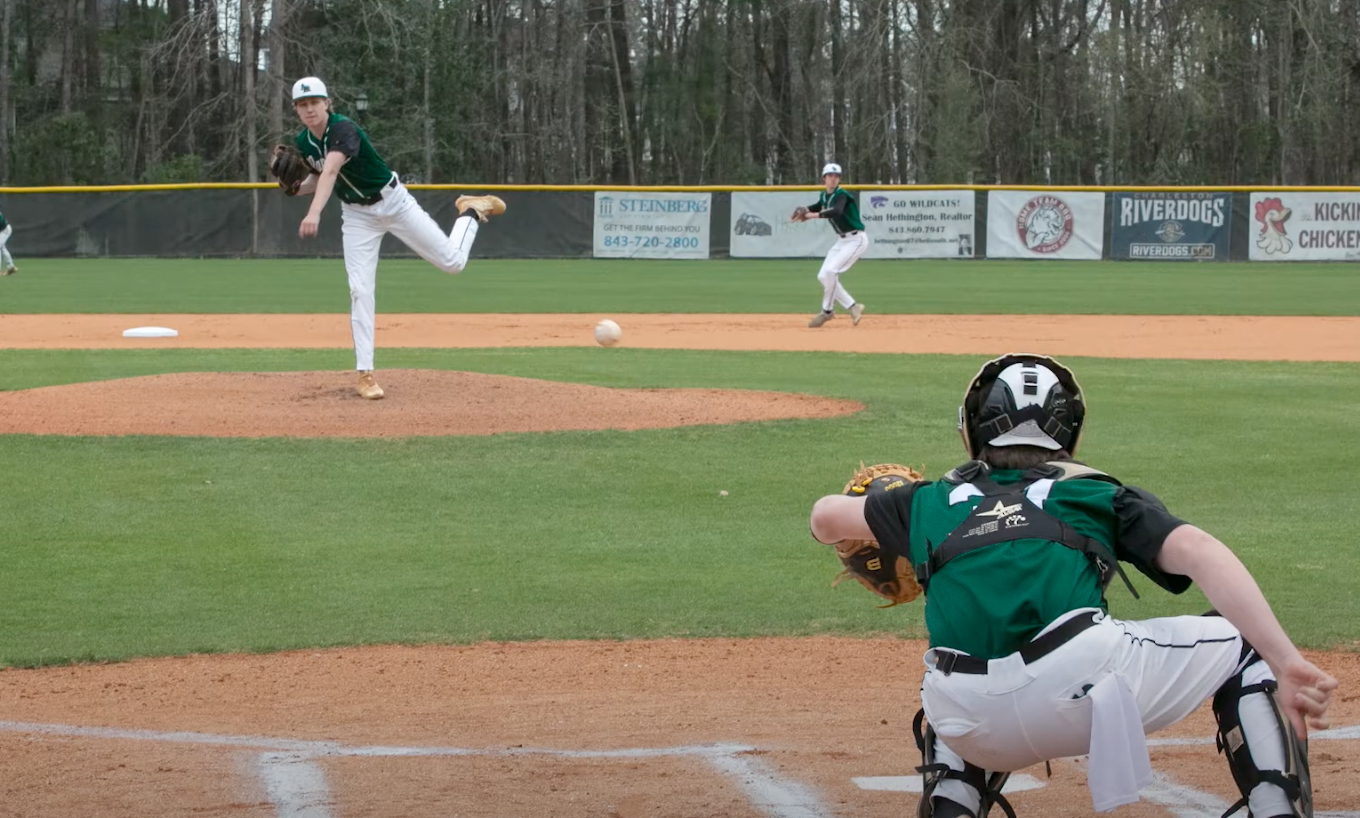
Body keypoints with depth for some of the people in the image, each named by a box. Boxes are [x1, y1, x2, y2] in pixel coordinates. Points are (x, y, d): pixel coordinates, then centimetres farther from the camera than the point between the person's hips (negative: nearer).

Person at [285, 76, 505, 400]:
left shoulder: (343, 129, -30)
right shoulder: (303, 143, -7)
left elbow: (330, 171, -47)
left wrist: (314, 213, -62)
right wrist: (295, 187, -14)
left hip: (393, 201, -4)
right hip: (357, 215, 4)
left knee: (452, 262, 0)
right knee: (360, 290, -10)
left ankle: (470, 212, 32)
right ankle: (365, 373, -6)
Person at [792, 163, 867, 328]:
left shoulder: (841, 195, -19)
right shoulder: (824, 196, 6)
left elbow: (837, 211, -40)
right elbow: (817, 207, 26)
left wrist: (811, 215, -47)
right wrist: (805, 210, 3)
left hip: (856, 240, -9)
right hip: (842, 240, 9)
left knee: (830, 271, -20)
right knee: (823, 276, 4)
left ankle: (827, 311, -9)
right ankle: (853, 307, 10)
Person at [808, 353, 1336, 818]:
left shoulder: (933, 501, 29)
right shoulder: (1099, 494, 22)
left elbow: (825, 517, 42)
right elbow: (1195, 551, 5)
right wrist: (1287, 665, -3)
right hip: (1081, 676, -3)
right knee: (1243, 644, 20)